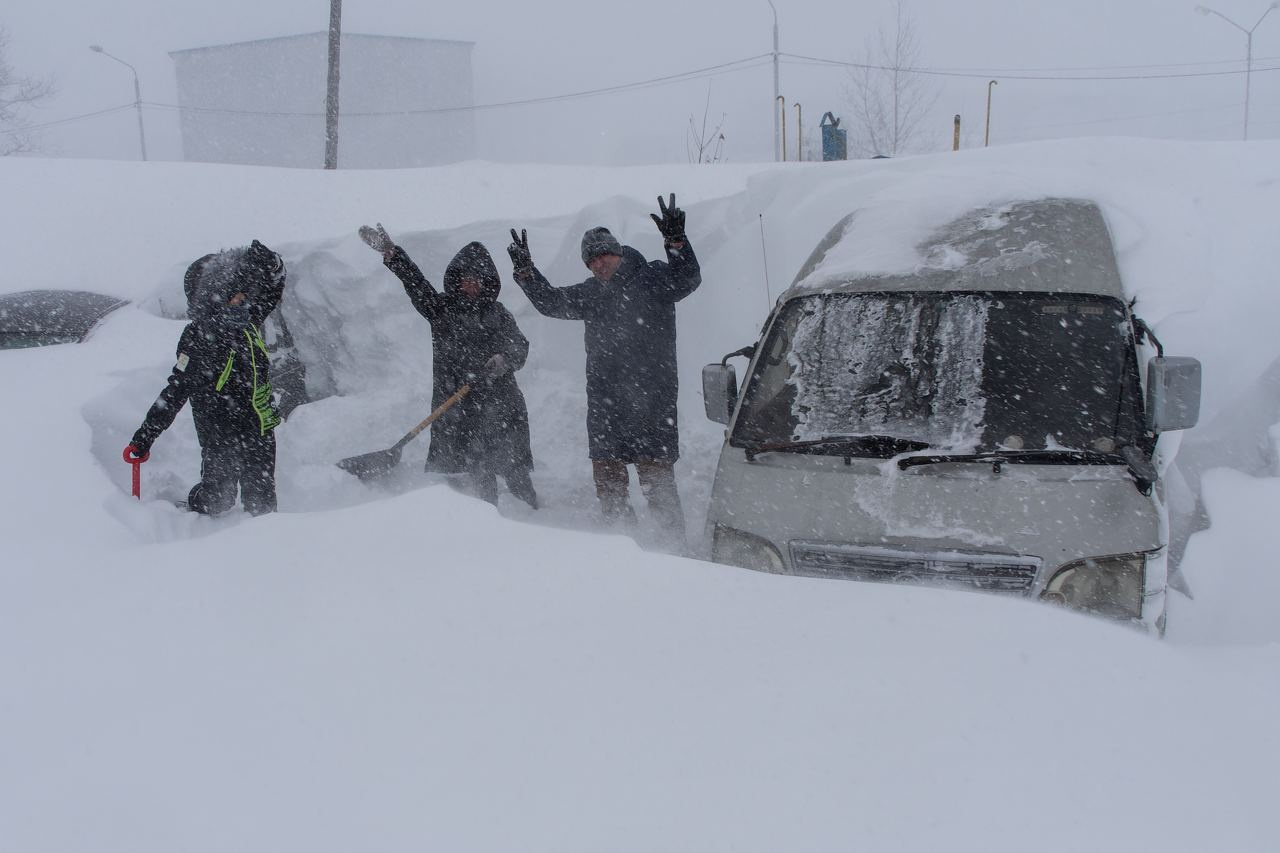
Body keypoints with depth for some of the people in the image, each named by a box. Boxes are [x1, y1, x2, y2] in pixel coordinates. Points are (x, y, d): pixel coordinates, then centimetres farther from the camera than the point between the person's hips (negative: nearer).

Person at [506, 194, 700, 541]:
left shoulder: (653, 278, 1)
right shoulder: (591, 294, 17)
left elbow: (688, 279, -15)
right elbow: (551, 301, 21)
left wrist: (676, 242, -31)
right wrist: (525, 271, 9)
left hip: (651, 399, -6)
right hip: (605, 403, 6)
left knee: (657, 479, -7)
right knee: (607, 477, 8)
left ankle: (673, 543, 0)